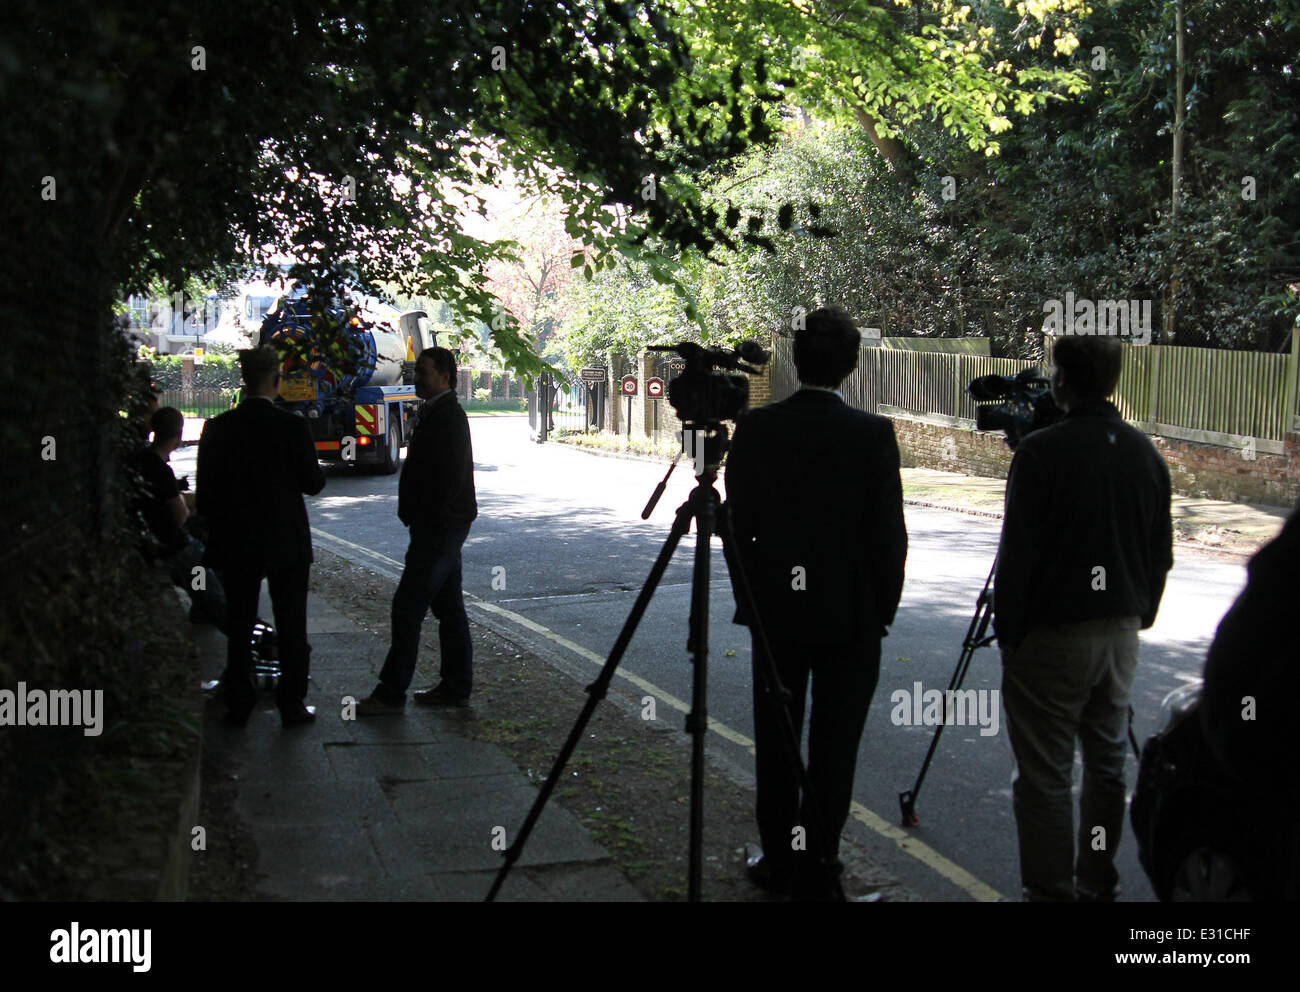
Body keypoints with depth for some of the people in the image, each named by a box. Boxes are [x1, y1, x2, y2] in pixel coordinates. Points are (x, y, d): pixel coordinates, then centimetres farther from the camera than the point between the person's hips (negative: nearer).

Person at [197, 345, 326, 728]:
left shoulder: (217, 428, -5)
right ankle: (292, 706, 13)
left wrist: (213, 536, 10)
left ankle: (238, 705, 18)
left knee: (239, 626, 13)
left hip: (237, 544, 2)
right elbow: (313, 483, -7)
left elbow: (206, 490, -1)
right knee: (291, 625, 9)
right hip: (286, 542, -2)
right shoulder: (292, 426, -13)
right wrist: (315, 469, 14)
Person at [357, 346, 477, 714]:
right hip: (442, 528, 11)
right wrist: (415, 516, 15)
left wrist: (429, 521, -20)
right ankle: (456, 687, 20)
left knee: (407, 607, -7)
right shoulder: (437, 414, 17)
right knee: (448, 607, 13)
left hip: (440, 528, -11)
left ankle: (391, 693, -1)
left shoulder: (448, 417, -16)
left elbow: (450, 477, -23)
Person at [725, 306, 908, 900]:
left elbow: (739, 524, 0)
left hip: (776, 610, 2)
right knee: (833, 749, 5)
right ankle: (814, 876, 10)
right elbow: (889, 536, -8)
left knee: (775, 743, 15)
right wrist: (882, 611, 5)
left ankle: (778, 862, 26)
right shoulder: (873, 435, -12)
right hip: (851, 614, -2)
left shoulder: (754, 429, -6)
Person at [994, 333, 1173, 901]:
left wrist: (1006, 631, -4)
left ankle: (1051, 891, 5)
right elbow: (1161, 554, 11)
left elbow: (1018, 555, -15)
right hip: (1121, 632, 7)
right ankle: (1097, 886, 27)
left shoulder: (1041, 453, -15)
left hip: (1053, 637, -7)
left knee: (1044, 775, 0)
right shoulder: (1145, 454, 5)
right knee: (1106, 764, 16)